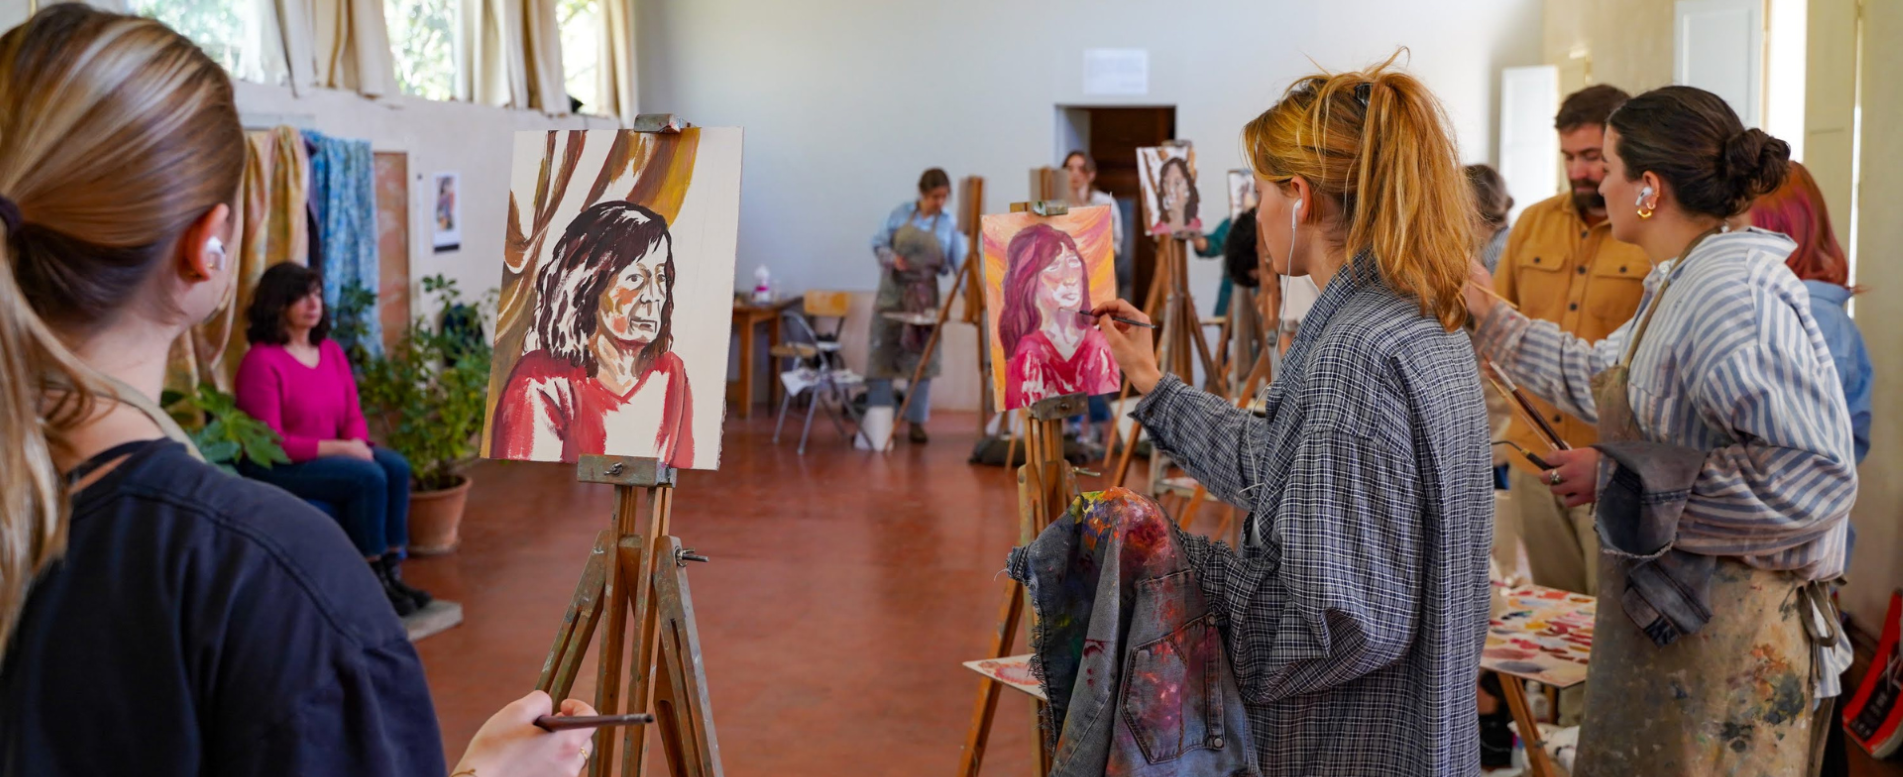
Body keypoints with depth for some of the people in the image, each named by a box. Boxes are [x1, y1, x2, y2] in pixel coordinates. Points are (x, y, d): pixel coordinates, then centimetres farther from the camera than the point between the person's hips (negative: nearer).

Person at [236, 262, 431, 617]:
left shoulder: (331, 351, 8)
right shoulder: (261, 361, -15)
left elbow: (353, 415, 11)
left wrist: (358, 444, -12)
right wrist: (340, 448, -20)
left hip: (329, 453, 7)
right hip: (277, 468, -7)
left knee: (396, 466, -17)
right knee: (368, 477, -27)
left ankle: (392, 571, -15)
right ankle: (374, 583, -15)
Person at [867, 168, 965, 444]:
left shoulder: (949, 225, -2)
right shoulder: (900, 213, -2)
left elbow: (961, 264, -6)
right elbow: (879, 243, 2)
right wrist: (892, 258, -19)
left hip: (923, 296, 1)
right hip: (892, 292, -1)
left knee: (921, 359, 4)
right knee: (881, 355, -1)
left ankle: (916, 421, 13)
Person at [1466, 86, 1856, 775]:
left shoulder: (1733, 290, -23)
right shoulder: (1681, 284, 9)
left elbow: (1812, 474, -29)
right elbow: (1605, 376, 27)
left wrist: (1625, 484, -21)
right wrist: (1492, 322, 28)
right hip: (1664, 614, 10)